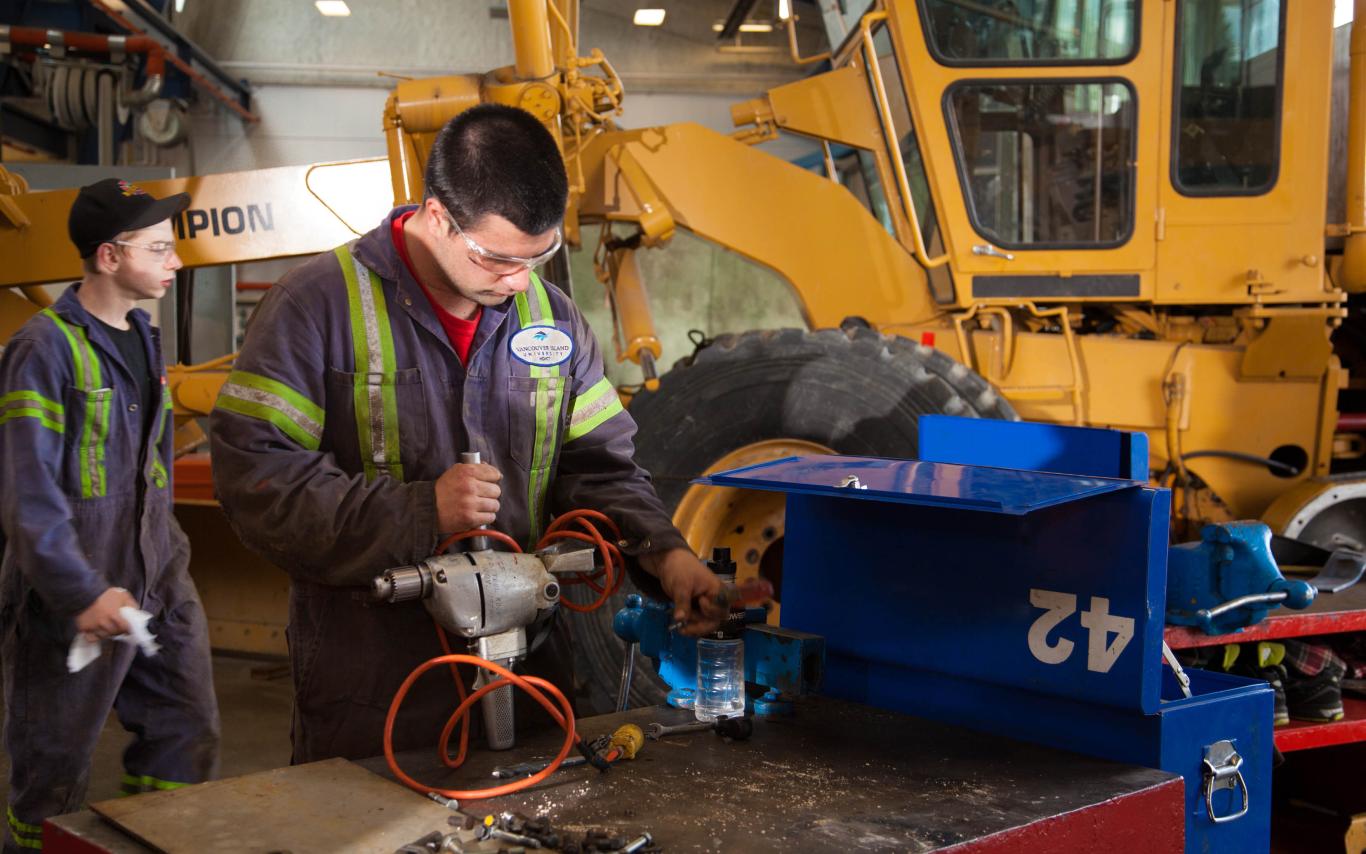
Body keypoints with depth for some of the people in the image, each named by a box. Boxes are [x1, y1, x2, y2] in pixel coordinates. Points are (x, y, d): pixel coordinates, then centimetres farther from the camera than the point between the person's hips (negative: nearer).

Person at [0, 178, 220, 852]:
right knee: (55, 770, 6)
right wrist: (82, 593, -23)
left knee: (186, 740, 10)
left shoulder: (142, 337, 10)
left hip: (157, 580, 7)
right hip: (72, 596, -7)